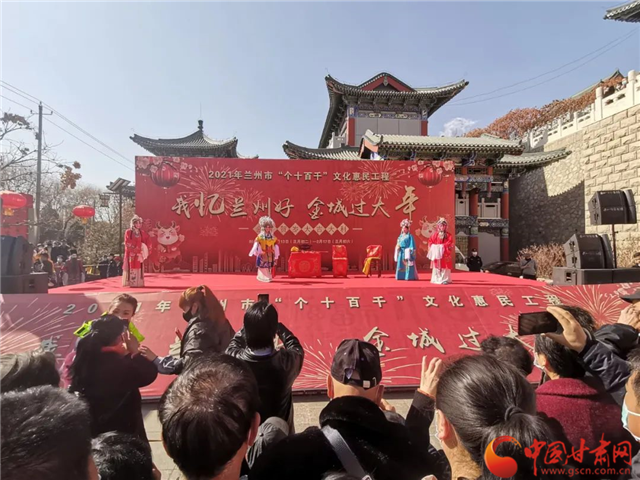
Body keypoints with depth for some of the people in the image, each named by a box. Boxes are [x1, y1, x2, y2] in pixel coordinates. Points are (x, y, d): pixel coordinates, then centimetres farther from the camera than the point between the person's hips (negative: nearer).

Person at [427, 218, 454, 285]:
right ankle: (436, 279, 12)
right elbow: (431, 242, 5)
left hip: (445, 253, -1)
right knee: (437, 267, 4)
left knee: (445, 267, -3)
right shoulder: (435, 234, 7)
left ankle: (445, 279, 0)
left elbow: (450, 243, -6)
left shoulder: (448, 235, 3)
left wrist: (443, 246, -17)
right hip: (436, 253, 1)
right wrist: (434, 247, -10)